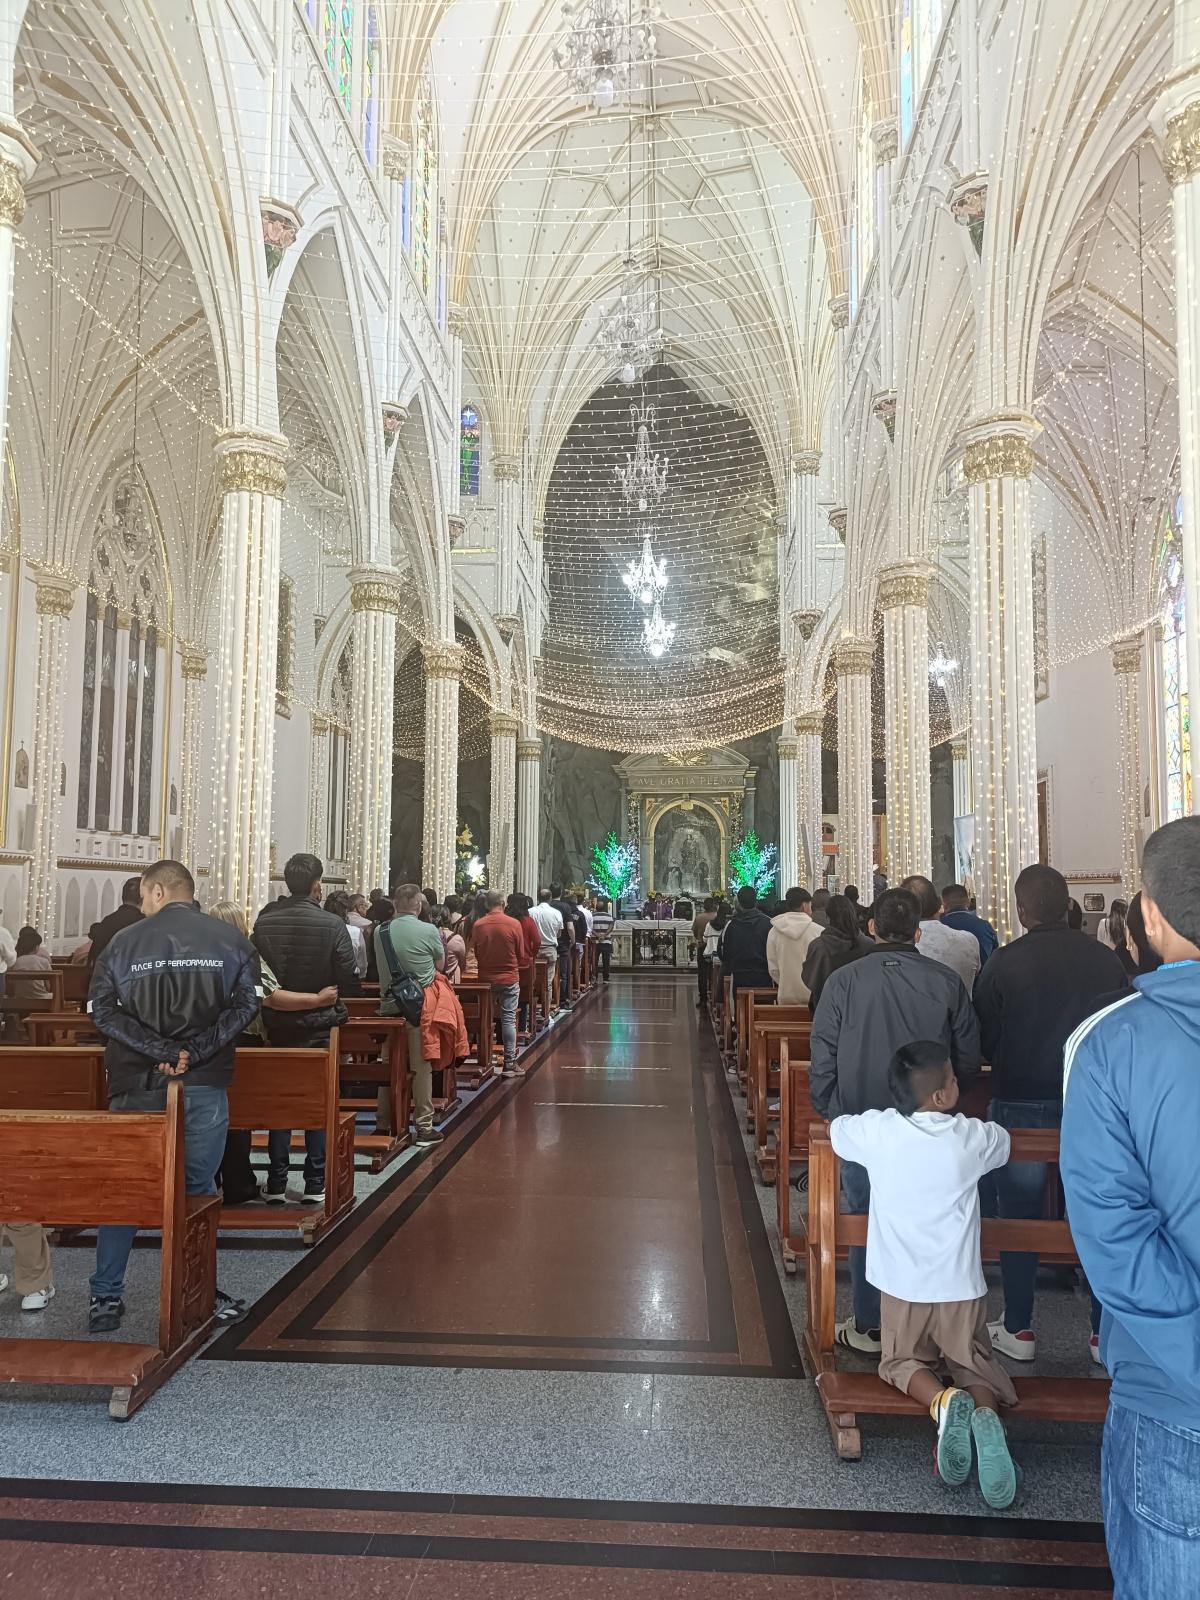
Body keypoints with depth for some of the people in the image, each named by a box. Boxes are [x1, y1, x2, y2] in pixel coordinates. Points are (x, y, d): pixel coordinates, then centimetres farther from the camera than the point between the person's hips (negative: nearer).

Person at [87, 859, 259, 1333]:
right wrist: (193, 1054, -11)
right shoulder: (230, 939, 1)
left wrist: (162, 1052, -12)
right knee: (198, 1190, 12)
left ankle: (106, 1296, 19)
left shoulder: (123, 942, 1)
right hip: (206, 1085, 0)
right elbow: (246, 1005, -8)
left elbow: (102, 1010, -7)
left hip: (137, 1085, 0)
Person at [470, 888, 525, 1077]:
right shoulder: (513, 924, -13)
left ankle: (485, 1062, 19)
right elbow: (521, 955, -4)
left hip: (486, 978, 2)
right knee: (508, 1019, 4)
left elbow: (475, 953, 2)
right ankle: (509, 1063, 5)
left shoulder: (478, 925, -9)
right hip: (509, 978, -2)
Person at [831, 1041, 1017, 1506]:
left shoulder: (875, 1131, -13)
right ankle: (985, 1414, -17)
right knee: (974, 1366, 17)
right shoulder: (973, 1138, -11)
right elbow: (1003, 1143, 14)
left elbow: (834, 1128, 10)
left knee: (904, 1362, 21)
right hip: (961, 1286, 0)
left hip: (902, 1286, 0)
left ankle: (943, 1400, -11)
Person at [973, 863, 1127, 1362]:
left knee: (1019, 1218, 10)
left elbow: (983, 1042, -8)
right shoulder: (1105, 960, -6)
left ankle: (1018, 1330, 19)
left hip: (1022, 1105, -2)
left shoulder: (1004, 964, -15)